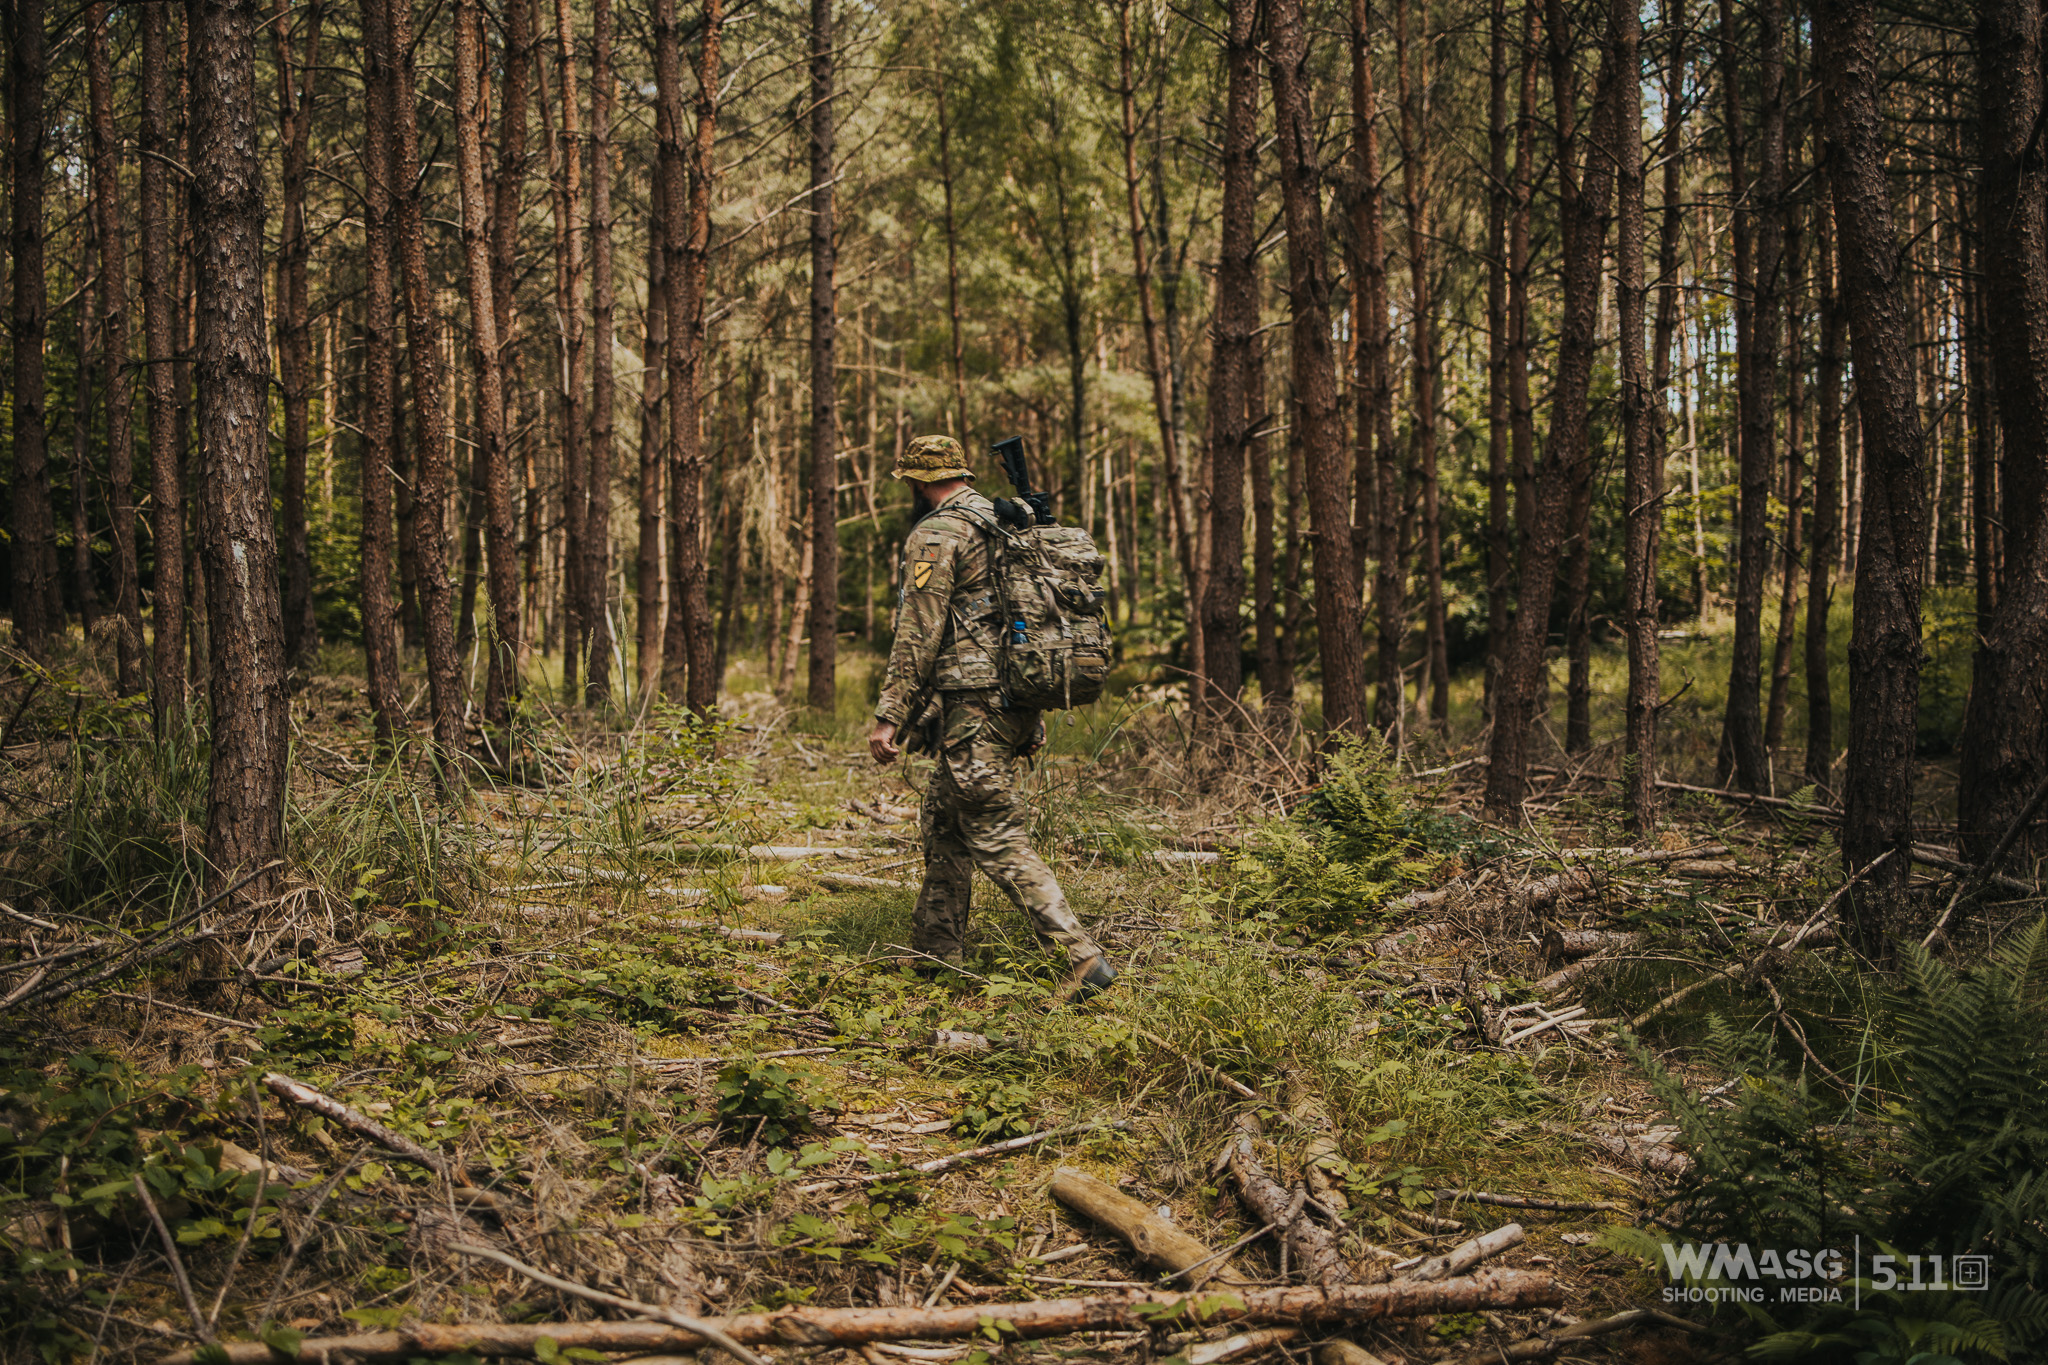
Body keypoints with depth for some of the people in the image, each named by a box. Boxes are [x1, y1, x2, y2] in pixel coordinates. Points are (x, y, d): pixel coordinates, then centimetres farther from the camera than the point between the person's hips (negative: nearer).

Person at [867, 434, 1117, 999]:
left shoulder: (935, 536, -10)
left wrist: (889, 716, -12)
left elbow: (918, 635, -15)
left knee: (1000, 841, -9)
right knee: (943, 825, 19)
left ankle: (1085, 957, -15)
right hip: (1019, 703, 9)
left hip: (974, 708, -9)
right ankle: (935, 952, 27)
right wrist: (1033, 717, 25)